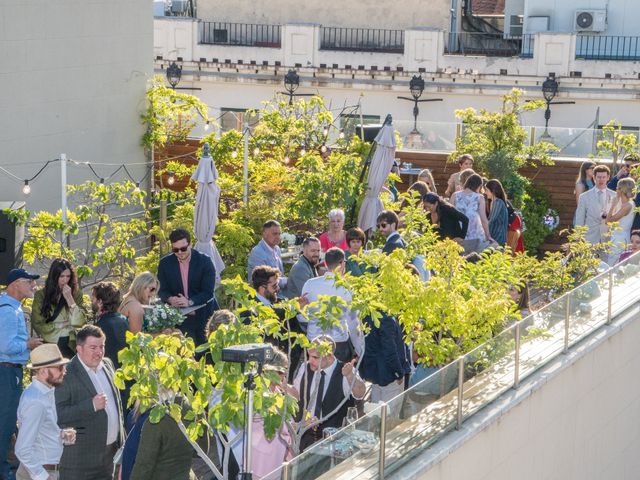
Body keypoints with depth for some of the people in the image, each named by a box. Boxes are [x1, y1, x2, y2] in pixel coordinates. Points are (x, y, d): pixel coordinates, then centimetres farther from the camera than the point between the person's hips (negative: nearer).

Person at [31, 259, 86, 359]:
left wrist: (69, 299, -10)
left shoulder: (76, 294, 5)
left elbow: (80, 323, -4)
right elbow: (37, 325, -3)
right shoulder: (41, 295, 1)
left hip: (71, 346, 1)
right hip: (49, 346, -1)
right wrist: (63, 326, -2)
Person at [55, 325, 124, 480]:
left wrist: (121, 437, 18)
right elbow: (59, 415, -21)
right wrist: (91, 405, -27)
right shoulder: (67, 375, -15)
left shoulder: (107, 364, 9)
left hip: (110, 454, 7)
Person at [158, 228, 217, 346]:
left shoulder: (205, 261, -8)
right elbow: (162, 290, 1)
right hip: (180, 317, 1)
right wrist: (170, 299, -23)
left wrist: (190, 302, -28)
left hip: (204, 315, -1)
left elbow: (208, 292, -12)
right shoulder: (165, 263, 0)